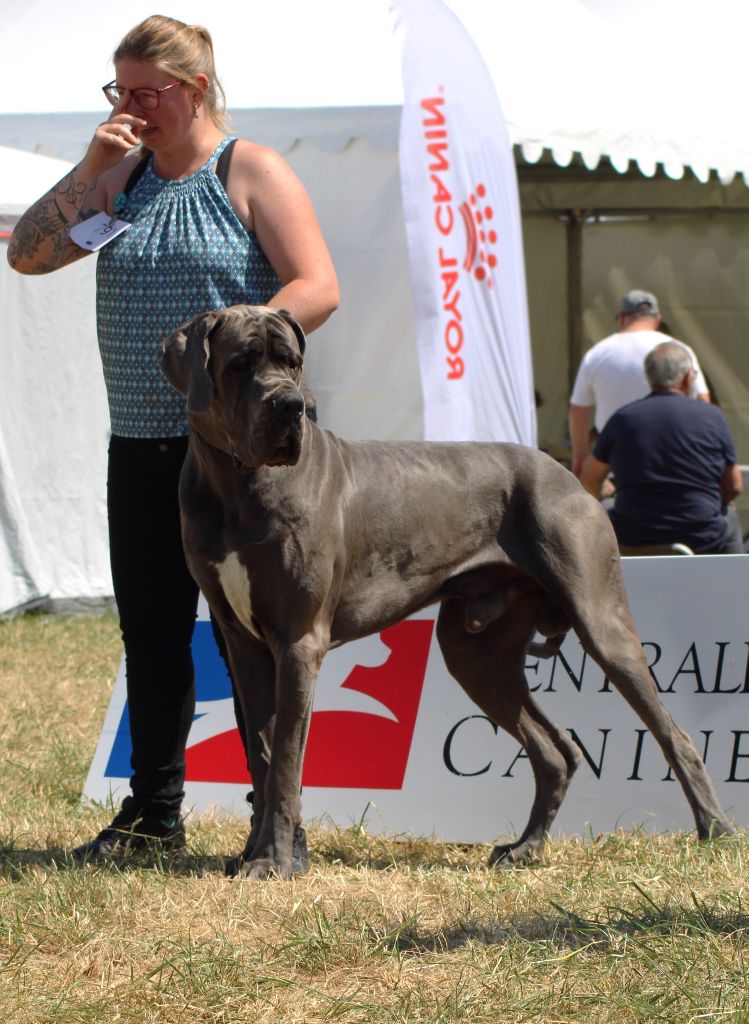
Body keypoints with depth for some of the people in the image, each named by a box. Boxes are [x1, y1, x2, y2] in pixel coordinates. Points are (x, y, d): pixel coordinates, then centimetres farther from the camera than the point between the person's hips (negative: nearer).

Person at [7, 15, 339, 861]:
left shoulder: (251, 173, -4)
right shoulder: (120, 178, 13)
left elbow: (316, 288, -13)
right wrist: (90, 169, -5)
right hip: (141, 443, 6)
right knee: (151, 631, 10)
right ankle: (153, 811, 19)